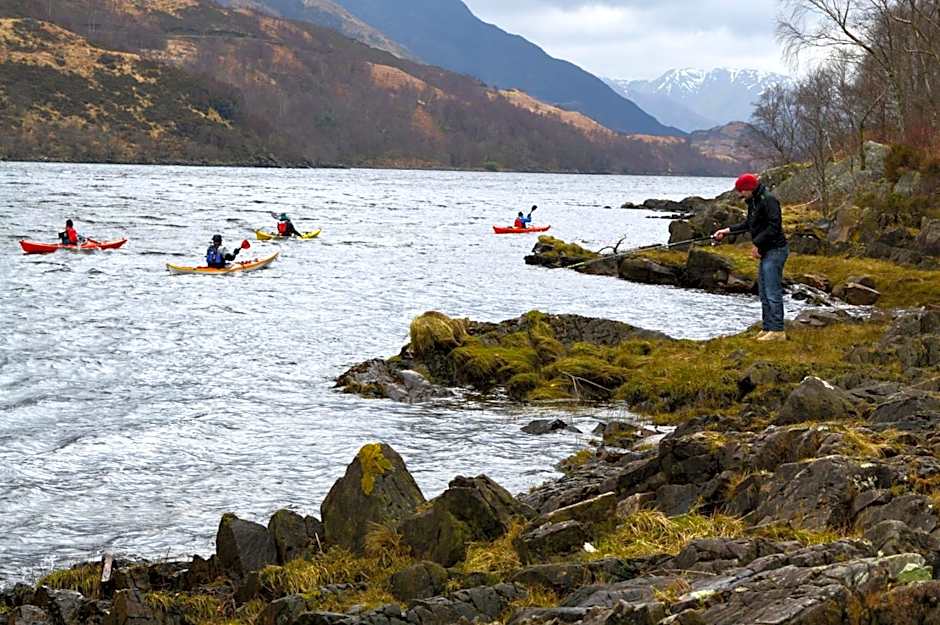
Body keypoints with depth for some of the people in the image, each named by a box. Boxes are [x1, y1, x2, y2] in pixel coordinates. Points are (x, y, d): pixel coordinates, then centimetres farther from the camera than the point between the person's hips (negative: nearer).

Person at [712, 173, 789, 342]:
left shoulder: (768, 200, -17)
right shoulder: (753, 202, 14)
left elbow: (774, 226, -23)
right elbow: (748, 224, 26)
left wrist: (756, 243, -18)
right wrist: (726, 231, 21)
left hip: (775, 250, -11)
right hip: (766, 252, 11)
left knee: (772, 292, -10)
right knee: (764, 293, 13)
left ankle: (777, 331, -8)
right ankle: (768, 328, 19)